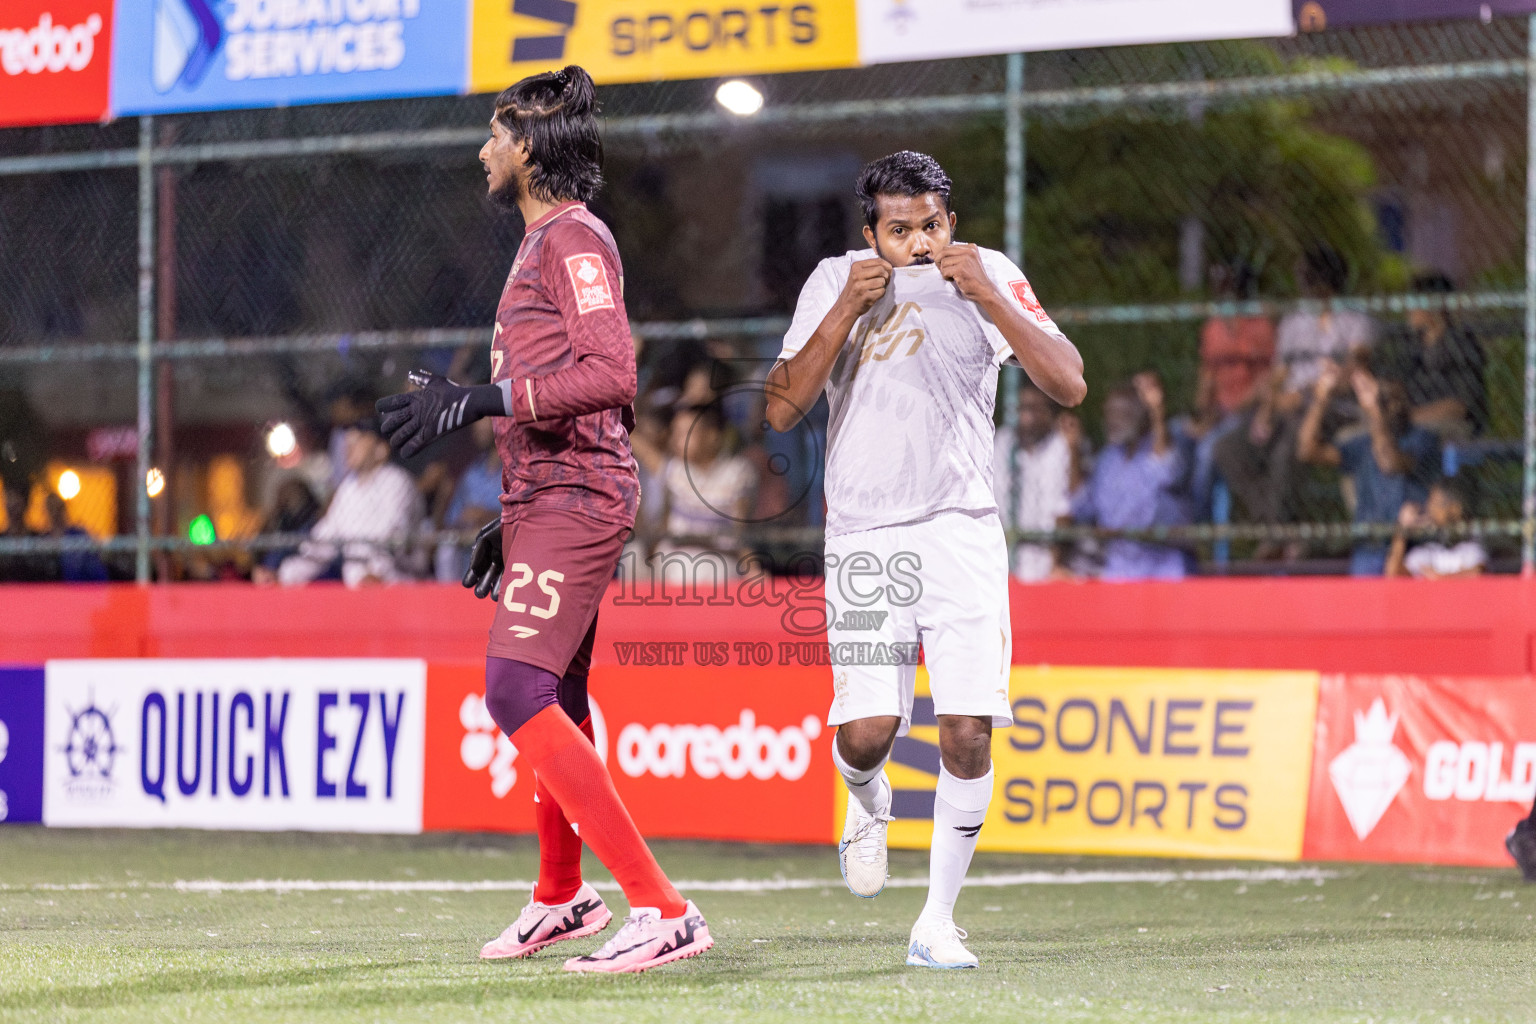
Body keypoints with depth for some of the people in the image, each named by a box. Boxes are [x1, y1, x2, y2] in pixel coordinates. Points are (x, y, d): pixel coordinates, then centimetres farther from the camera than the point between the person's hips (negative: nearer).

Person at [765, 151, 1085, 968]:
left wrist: (987, 297, -20)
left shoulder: (990, 278, 0)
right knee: (868, 731, -12)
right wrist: (847, 310, -14)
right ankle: (868, 802, 26)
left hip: (961, 533, 0)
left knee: (968, 734, -10)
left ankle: (937, 921, 4)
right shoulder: (834, 283, 4)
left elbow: (1069, 386, -11)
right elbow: (782, 410, -4)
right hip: (864, 538, 0)